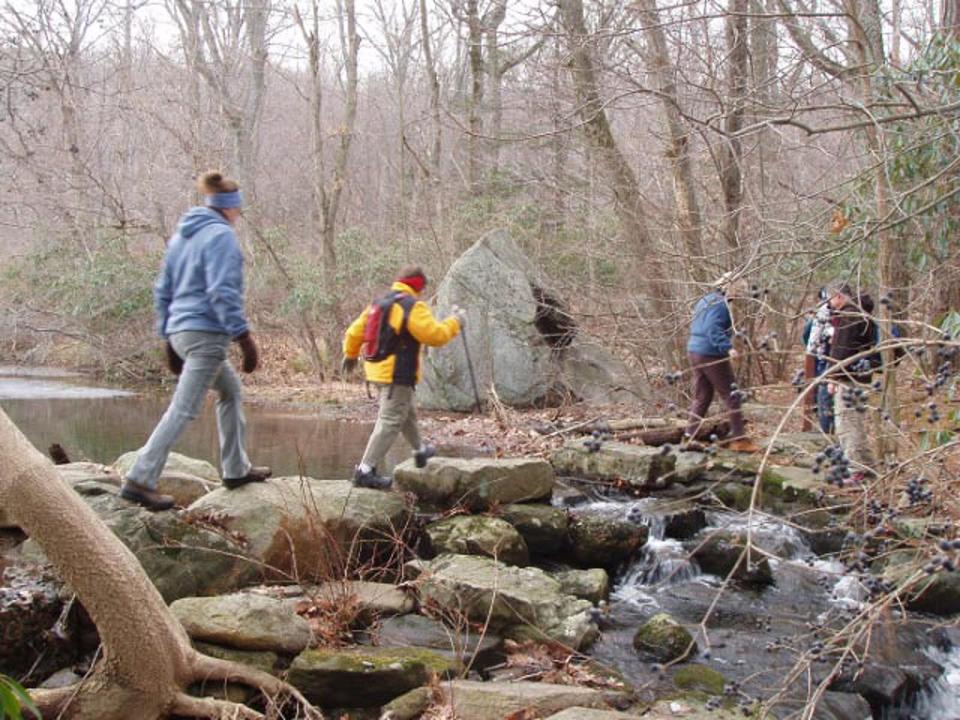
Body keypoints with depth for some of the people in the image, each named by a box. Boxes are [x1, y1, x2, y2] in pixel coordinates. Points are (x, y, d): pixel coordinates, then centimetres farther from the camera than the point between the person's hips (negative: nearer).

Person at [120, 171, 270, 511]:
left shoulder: (181, 235, 15)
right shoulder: (221, 235, -9)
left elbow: (162, 291, 18)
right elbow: (223, 292, -18)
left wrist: (169, 340, 23)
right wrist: (245, 339, -17)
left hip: (180, 331, 9)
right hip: (207, 332, -9)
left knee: (231, 390, 22)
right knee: (183, 409, -8)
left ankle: (236, 469, 27)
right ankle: (139, 480, -11)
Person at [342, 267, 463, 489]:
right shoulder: (413, 307, -14)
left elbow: (355, 331, 16)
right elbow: (435, 335, -18)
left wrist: (350, 354, 31)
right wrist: (455, 323, -2)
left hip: (377, 369, 9)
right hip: (398, 374, -9)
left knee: (408, 412, 27)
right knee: (390, 422, -8)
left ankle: (420, 451, 46)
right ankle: (365, 470, -13)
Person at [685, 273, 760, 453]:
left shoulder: (704, 301, 16)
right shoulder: (719, 304, -14)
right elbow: (713, 329, -26)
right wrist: (728, 348, -34)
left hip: (694, 351, 9)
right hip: (711, 355, -9)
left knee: (701, 396, 14)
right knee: (731, 396, -2)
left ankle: (690, 435, 12)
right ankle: (739, 439, -1)